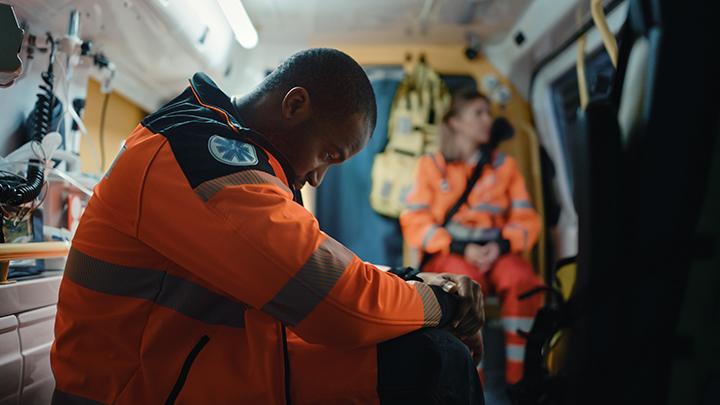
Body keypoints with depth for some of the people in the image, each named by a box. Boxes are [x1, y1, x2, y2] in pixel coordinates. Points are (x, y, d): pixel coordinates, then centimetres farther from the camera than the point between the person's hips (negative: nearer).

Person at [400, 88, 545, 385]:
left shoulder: (504, 165, 16)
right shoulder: (432, 165, 8)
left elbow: (526, 218, 11)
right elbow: (415, 223, -1)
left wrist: (501, 245, -11)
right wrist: (461, 248, -15)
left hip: (497, 251, 3)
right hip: (447, 253, -2)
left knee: (521, 278, -31)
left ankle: (518, 377, -19)